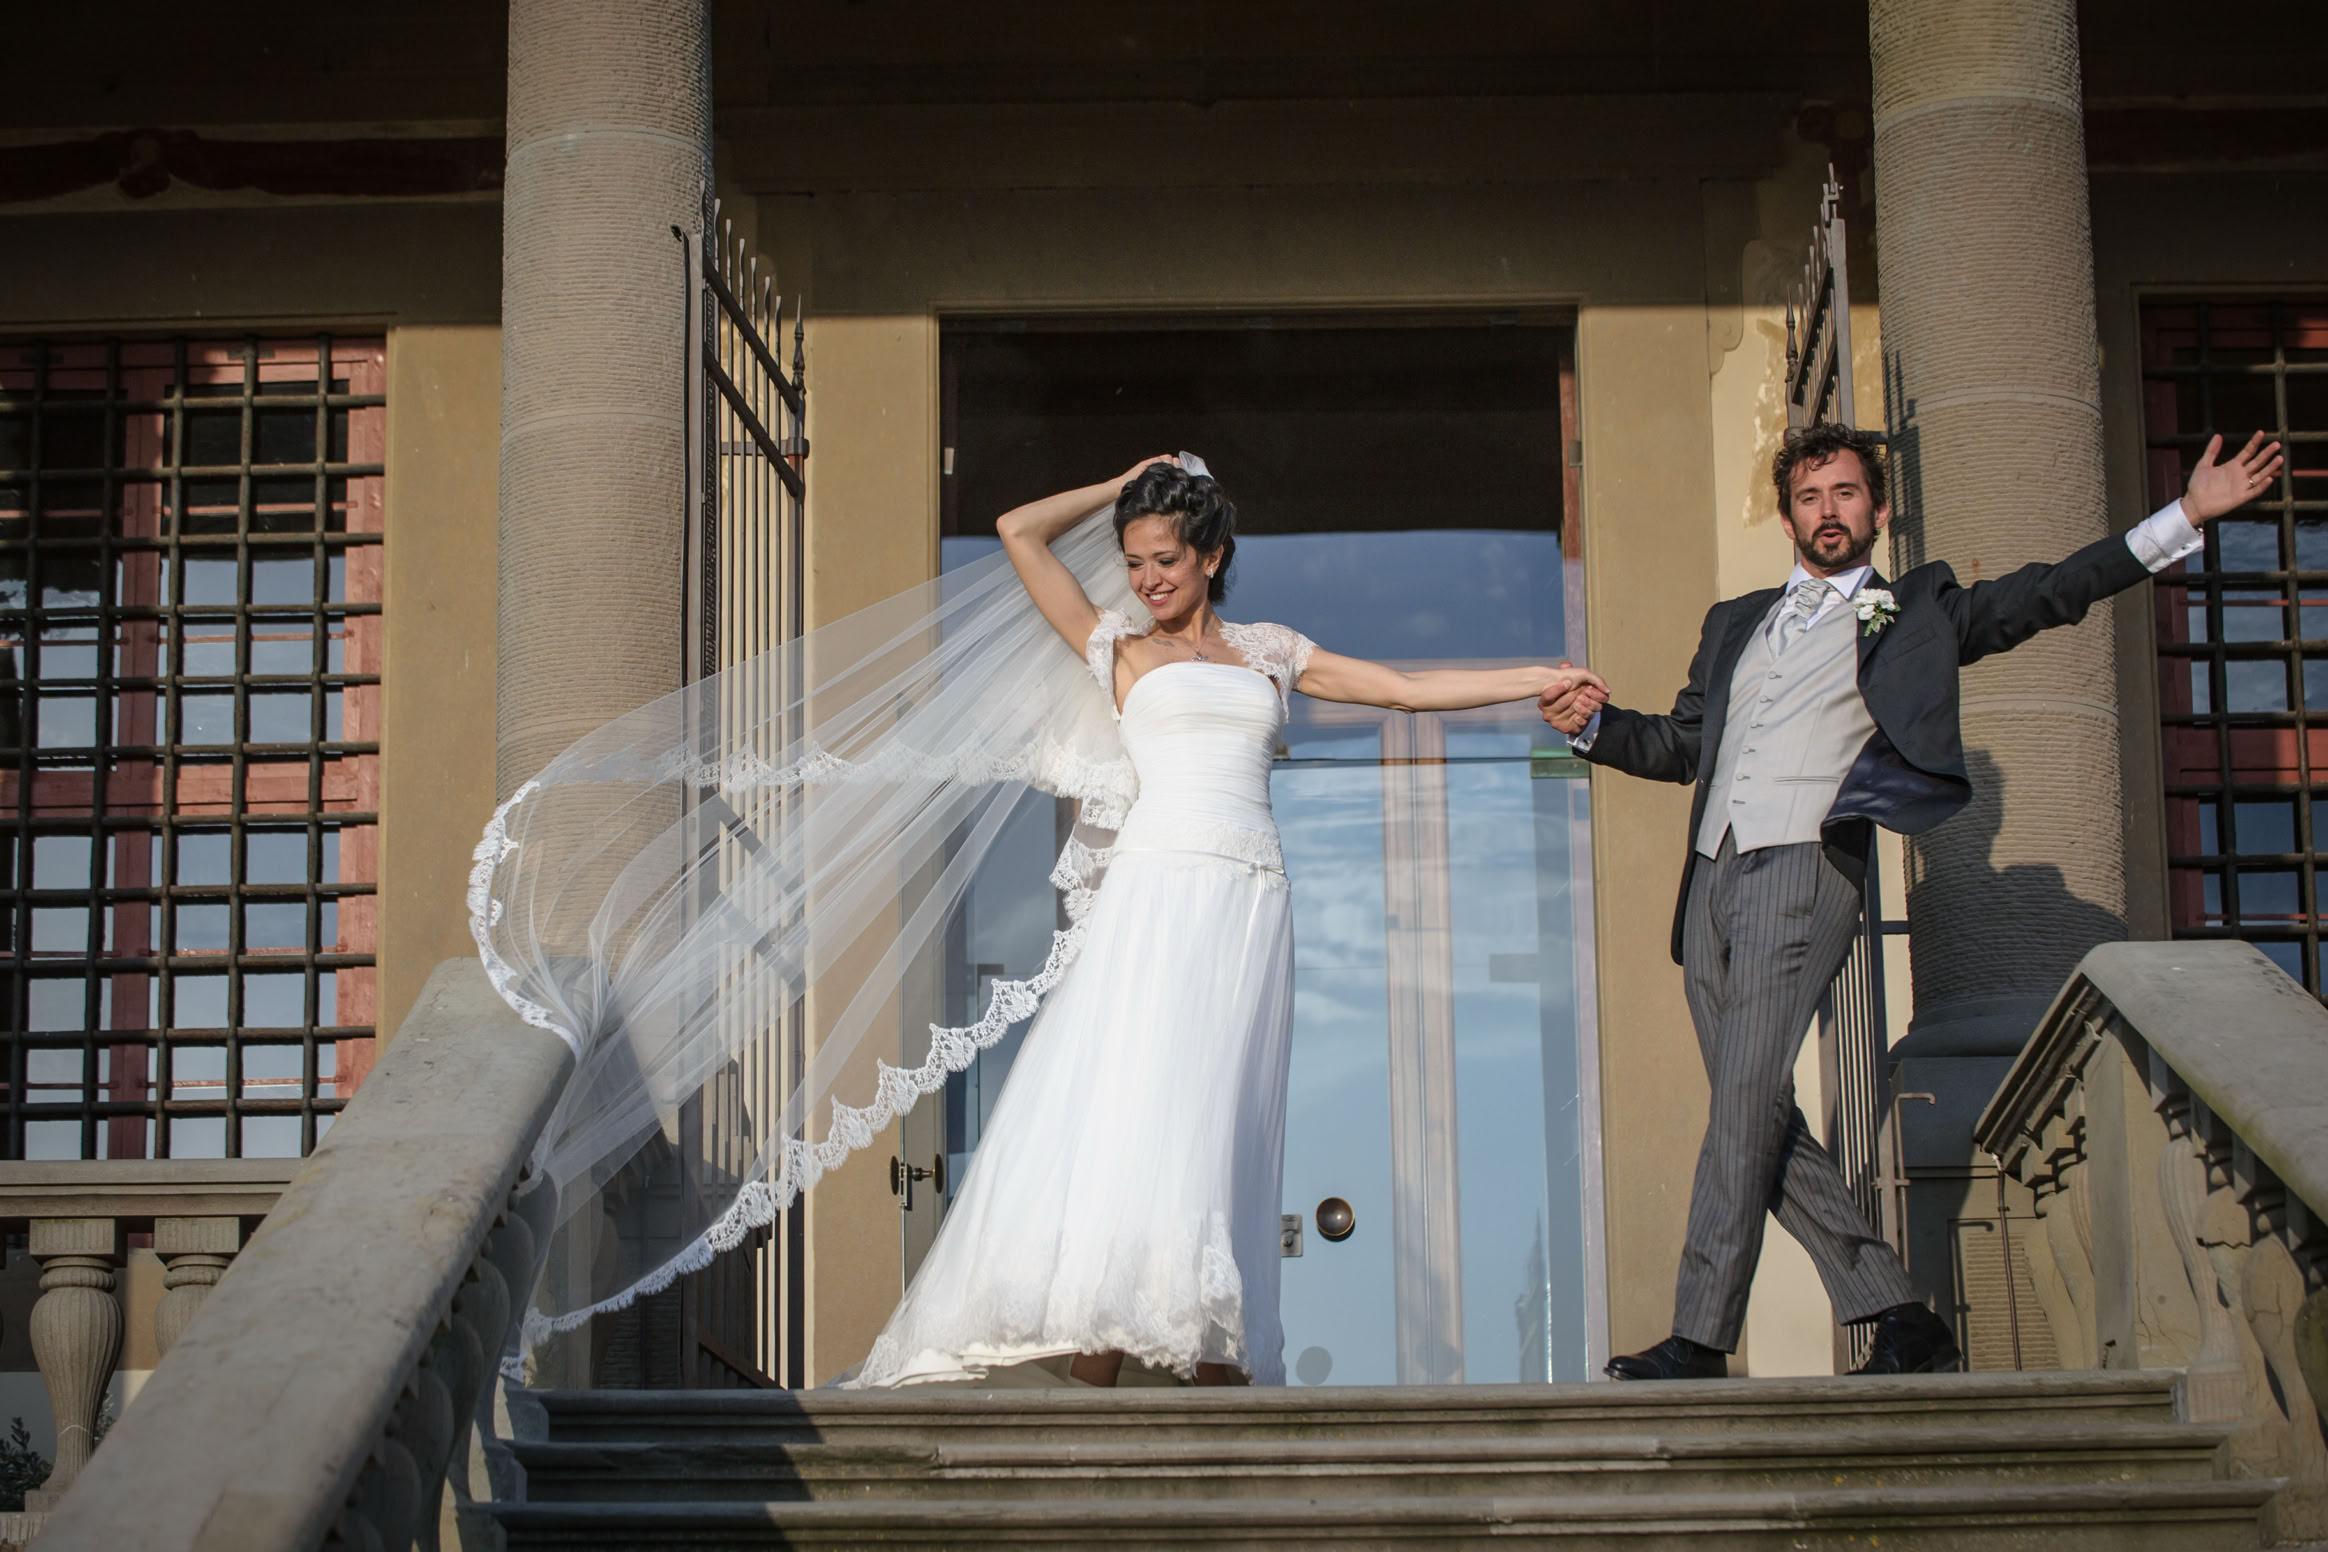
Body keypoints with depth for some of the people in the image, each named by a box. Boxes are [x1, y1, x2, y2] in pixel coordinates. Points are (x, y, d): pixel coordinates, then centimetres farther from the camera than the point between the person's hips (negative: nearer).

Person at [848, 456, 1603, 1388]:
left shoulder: (1268, 653, 21)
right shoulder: (1119, 648, 16)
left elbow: (1408, 690, 23)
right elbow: (1019, 531, 13)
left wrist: (1542, 680, 22)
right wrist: (1124, 485, 23)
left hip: (1249, 902, 2)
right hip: (1158, 895, -2)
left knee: (1214, 1126, -3)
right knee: (1122, 1111, -13)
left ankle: (1218, 1369, -5)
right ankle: (1093, 1364, -14)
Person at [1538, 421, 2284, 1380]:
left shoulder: (1915, 613, 14)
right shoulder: (1735, 623, 27)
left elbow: (2052, 594, 6)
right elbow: (1681, 745, 28)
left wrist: (2187, 517, -3)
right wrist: (1592, 724, 9)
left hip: (1804, 869, -6)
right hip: (1712, 876, 6)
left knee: (1747, 1093, -17)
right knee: (1760, 1118, 2)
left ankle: (1699, 1338, -18)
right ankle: (1901, 1324, 8)